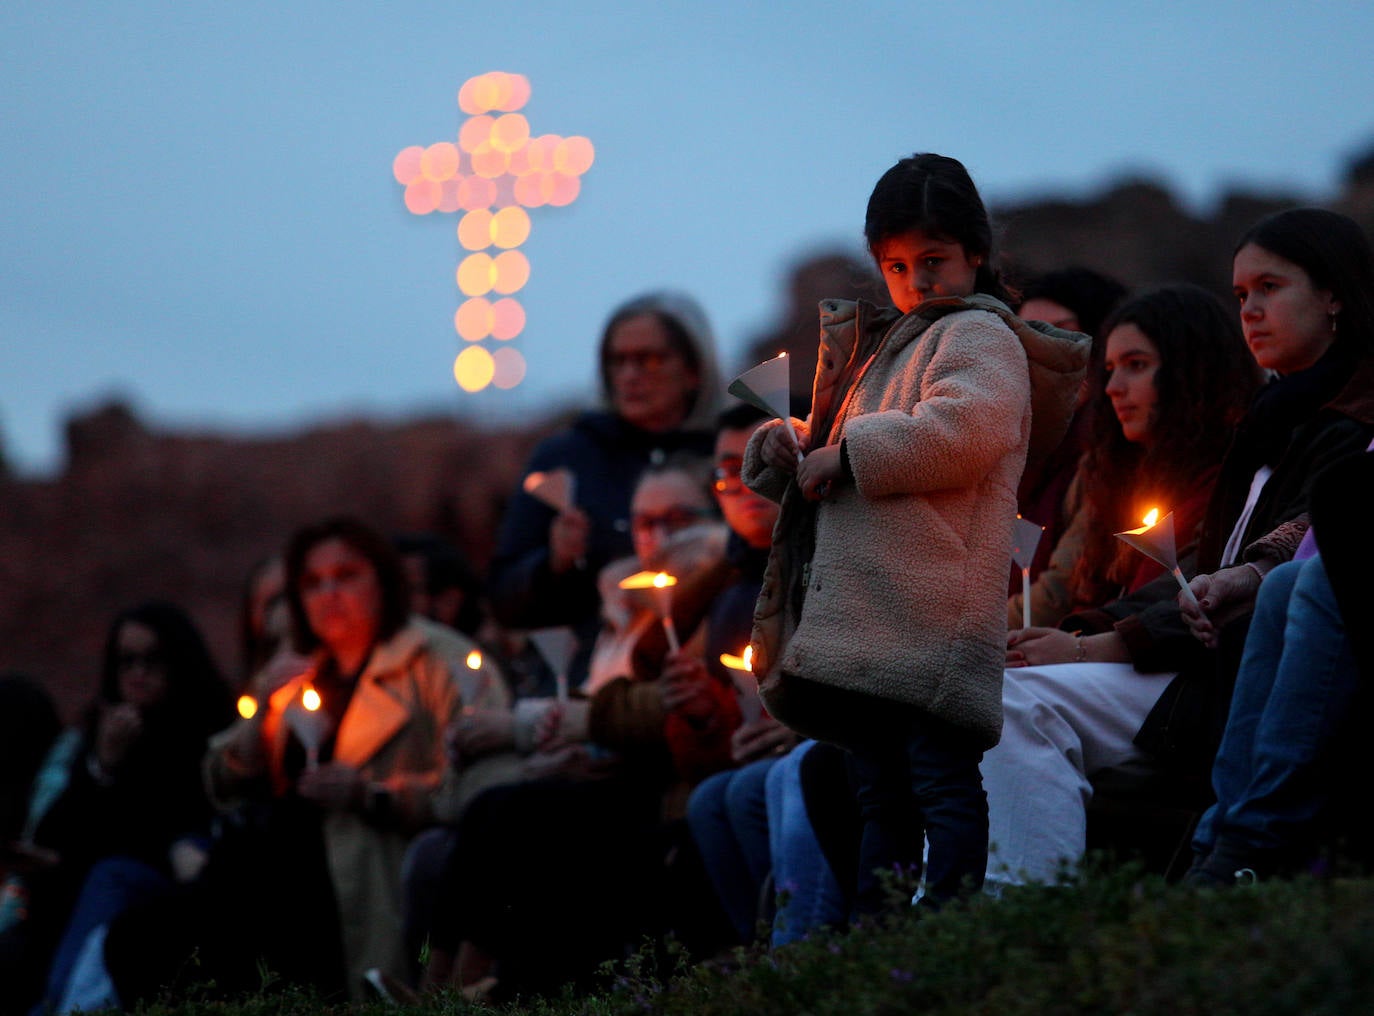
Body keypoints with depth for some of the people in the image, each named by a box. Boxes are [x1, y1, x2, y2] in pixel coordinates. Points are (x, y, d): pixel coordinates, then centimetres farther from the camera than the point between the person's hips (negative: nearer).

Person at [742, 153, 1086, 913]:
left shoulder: (979, 336, -2)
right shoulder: (885, 346, 27)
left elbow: (964, 428, -21)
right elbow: (835, 447, 33)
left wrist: (848, 454, -13)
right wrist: (785, 447, 9)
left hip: (931, 615, -9)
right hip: (864, 618, 9)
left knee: (940, 779, -12)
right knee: (881, 792, 11)